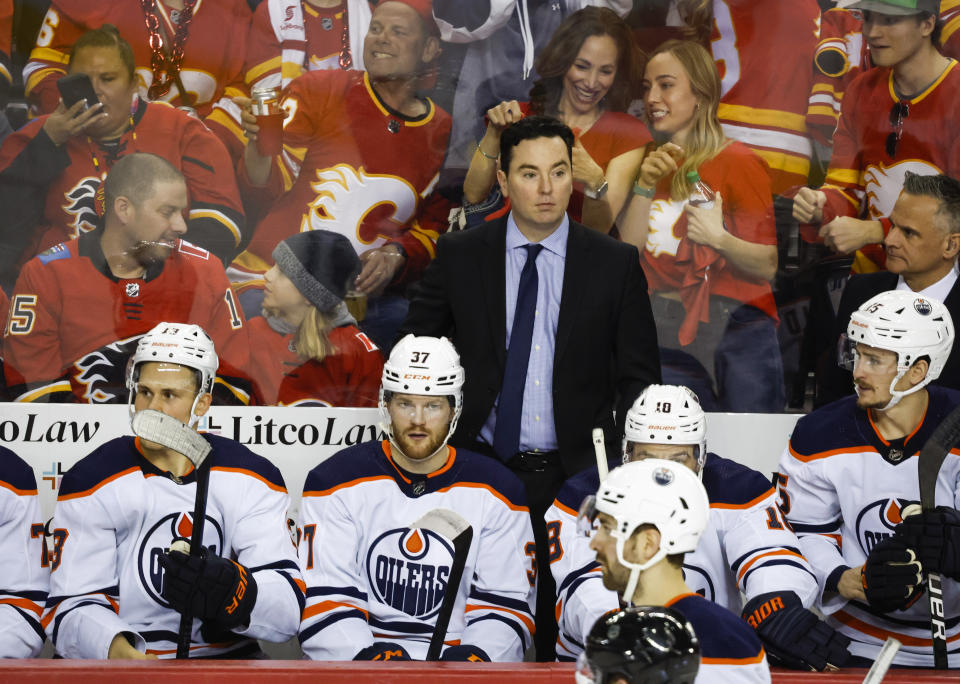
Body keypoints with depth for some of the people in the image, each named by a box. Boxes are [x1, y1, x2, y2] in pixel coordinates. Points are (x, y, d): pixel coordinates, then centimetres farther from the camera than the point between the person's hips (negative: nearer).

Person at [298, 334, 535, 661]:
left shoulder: (497, 492, 7)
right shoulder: (336, 483, 3)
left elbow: (506, 605, 6)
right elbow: (324, 600, -2)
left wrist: (478, 653, -14)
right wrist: (362, 655, -20)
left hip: (455, 655, 1)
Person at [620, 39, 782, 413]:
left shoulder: (738, 162, -2)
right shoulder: (654, 164, 16)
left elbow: (770, 265, -8)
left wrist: (720, 239, -24)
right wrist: (645, 187, -3)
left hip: (737, 330, -4)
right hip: (667, 340, 4)